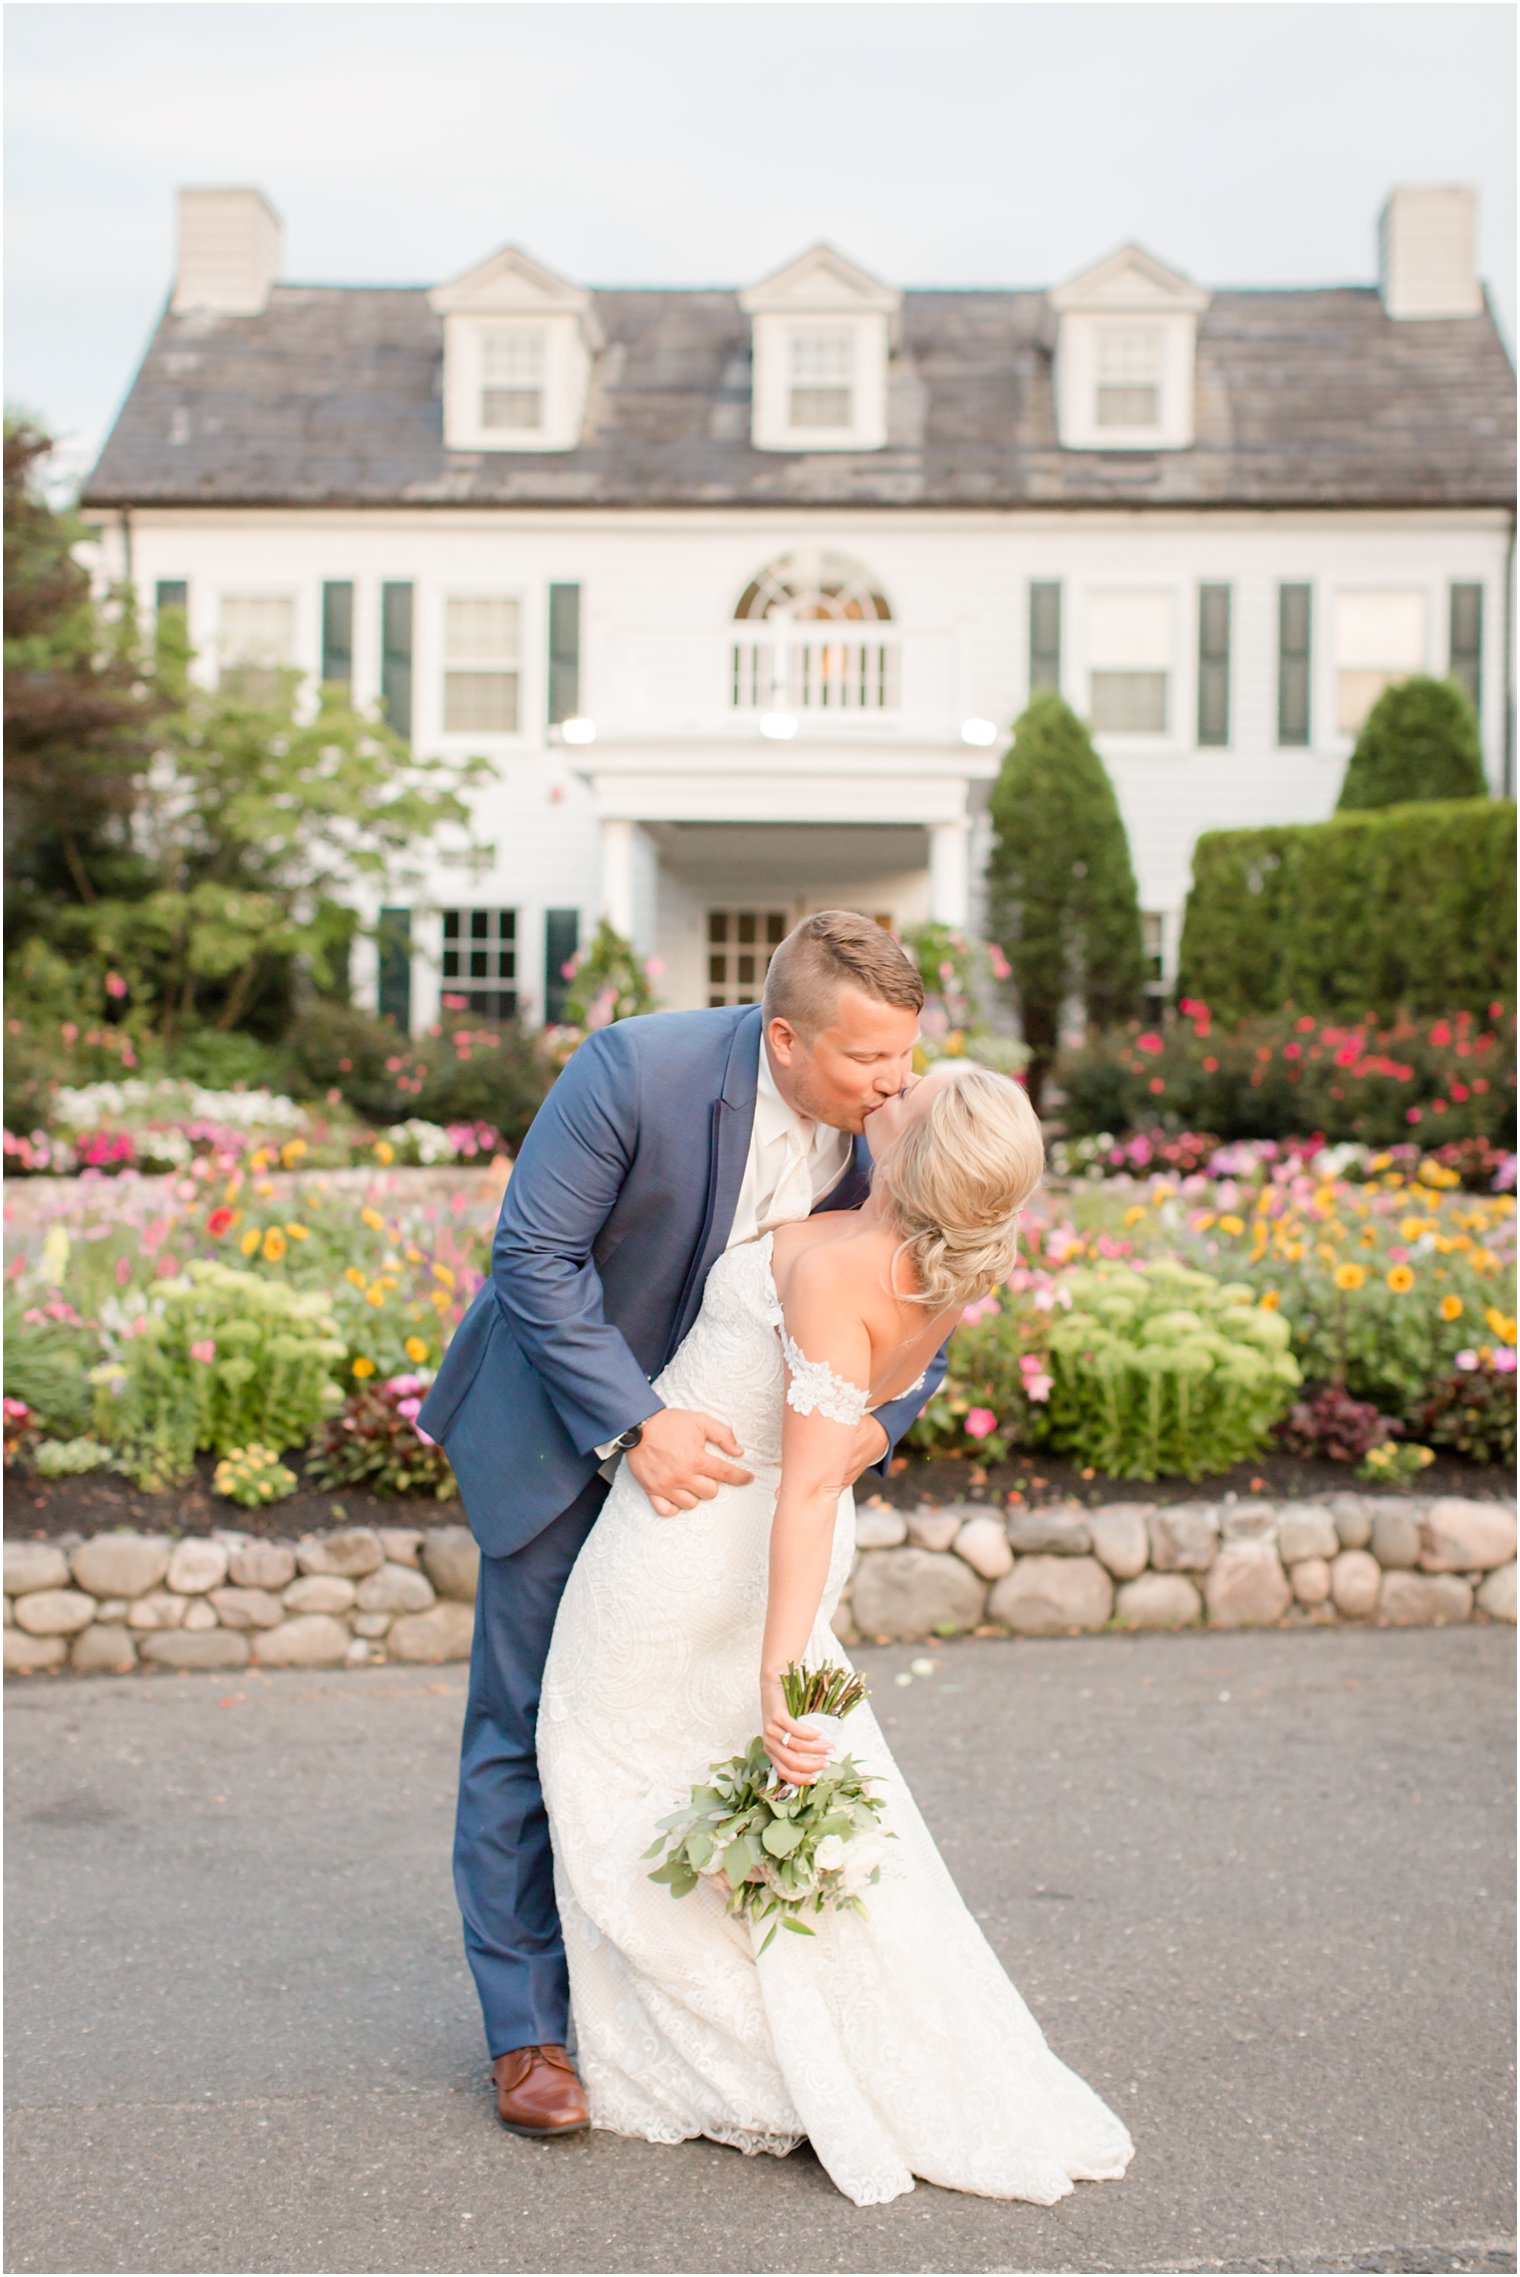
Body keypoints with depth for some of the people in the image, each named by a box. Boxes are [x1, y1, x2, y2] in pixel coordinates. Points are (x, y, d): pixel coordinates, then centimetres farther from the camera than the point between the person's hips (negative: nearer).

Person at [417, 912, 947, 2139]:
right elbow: (535, 1257, -25)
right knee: (533, 1725, 1)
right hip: (563, 1420, -4)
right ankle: (529, 2027, 12)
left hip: (723, 1439, 4)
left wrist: (879, 1418, -22)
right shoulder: (638, 1069, -29)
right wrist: (634, 1426, -32)